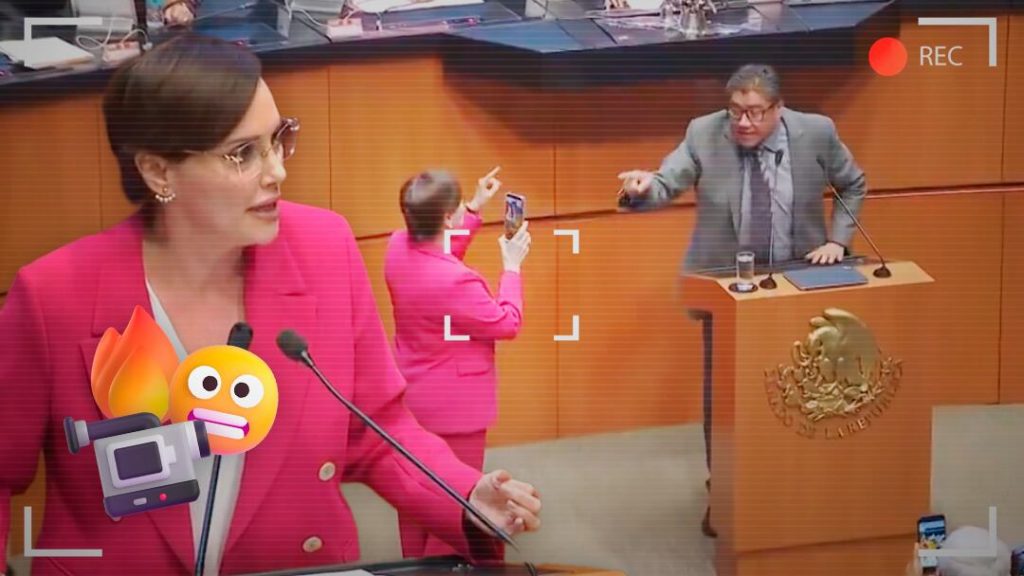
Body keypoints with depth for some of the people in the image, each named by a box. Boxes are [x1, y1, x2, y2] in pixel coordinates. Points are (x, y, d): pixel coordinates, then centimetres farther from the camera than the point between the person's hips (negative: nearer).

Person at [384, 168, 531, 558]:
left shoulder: (398, 248, -9)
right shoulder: (457, 281, -33)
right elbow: (508, 324, -18)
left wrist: (475, 210, 12)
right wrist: (512, 266, -9)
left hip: (413, 400, 9)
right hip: (454, 409, -9)